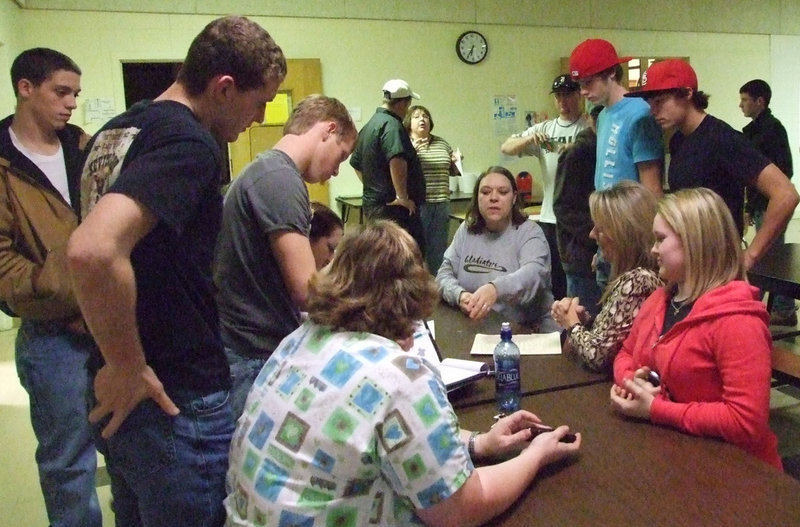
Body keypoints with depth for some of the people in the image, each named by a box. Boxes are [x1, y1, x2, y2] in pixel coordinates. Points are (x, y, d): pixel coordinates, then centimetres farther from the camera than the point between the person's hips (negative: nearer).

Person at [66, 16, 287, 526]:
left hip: (131, 399, 9)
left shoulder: (118, 130, 8)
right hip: (176, 403, -9)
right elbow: (93, 251, -36)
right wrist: (127, 366, -22)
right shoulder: (189, 144, -20)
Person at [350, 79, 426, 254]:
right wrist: (402, 196, -23)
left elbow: (356, 163, 27)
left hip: (371, 203, 10)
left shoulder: (369, 125, 17)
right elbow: (397, 161, -30)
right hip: (392, 206, -10)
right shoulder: (392, 124, -14)